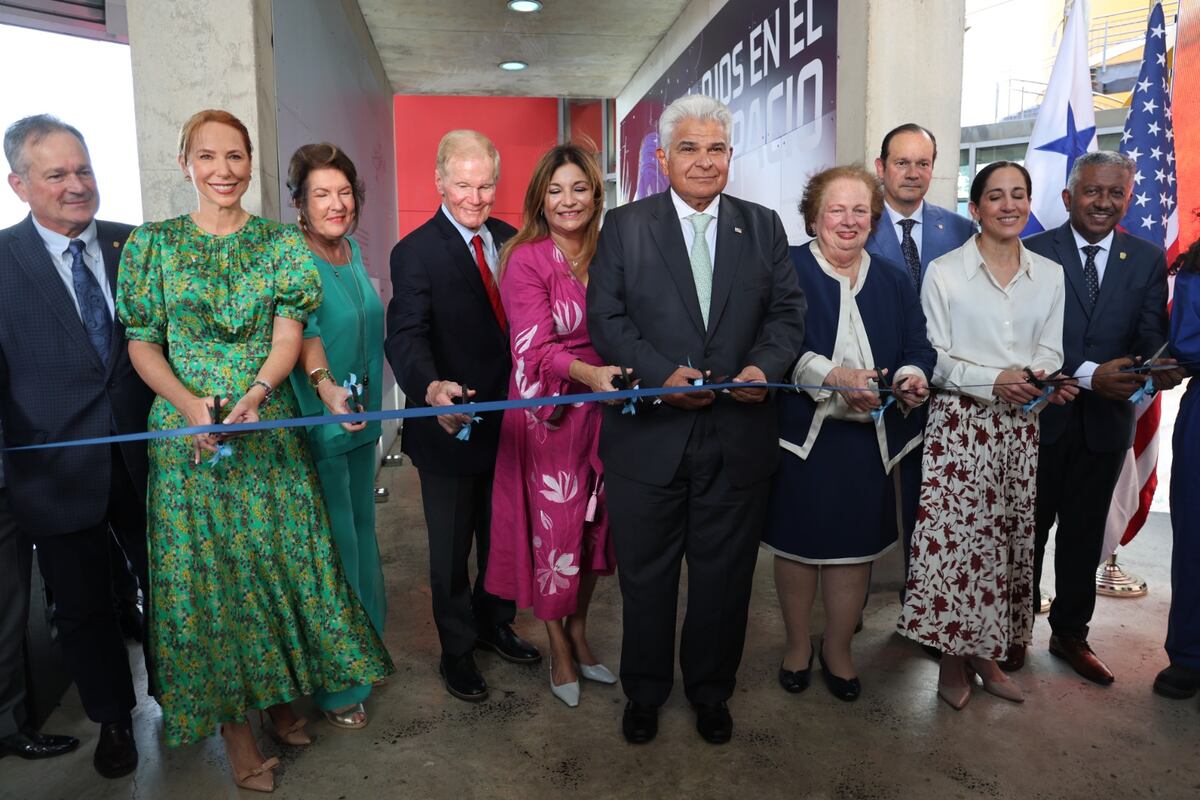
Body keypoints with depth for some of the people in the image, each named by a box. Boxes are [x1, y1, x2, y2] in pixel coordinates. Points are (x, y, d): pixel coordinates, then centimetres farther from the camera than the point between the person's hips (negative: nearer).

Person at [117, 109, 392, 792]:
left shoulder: (281, 242, 3)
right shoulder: (153, 243, 3)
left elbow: (289, 333, -5)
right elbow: (142, 344, 0)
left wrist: (256, 392, -24)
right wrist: (190, 403, -17)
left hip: (269, 424, 1)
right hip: (186, 430, 0)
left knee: (280, 557, 7)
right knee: (206, 568, 5)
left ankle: (280, 695, 30)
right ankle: (234, 721, 21)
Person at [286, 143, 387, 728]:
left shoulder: (353, 251, 8)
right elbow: (304, 330, -28)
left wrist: (370, 408, 15)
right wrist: (325, 385, -45)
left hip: (361, 417, 7)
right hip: (317, 423, -7)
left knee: (360, 535, 19)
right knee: (334, 549, 1)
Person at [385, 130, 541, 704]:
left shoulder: (511, 241, 4)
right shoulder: (416, 253, -13)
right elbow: (406, 336, -25)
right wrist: (432, 387, -45)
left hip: (508, 420, 5)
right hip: (450, 429, -5)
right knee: (451, 550, 13)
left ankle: (494, 624, 45)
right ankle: (456, 650, 33)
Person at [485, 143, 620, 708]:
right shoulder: (526, 259, -9)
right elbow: (535, 348, -18)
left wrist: (626, 374, -5)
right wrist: (591, 374, -34)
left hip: (603, 406, 5)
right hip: (548, 409, -5)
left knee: (595, 522, 13)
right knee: (555, 526, 3)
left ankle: (578, 633, 34)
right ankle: (560, 653, 23)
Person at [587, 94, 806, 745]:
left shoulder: (763, 226, 9)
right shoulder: (624, 227, 2)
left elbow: (787, 310, 5)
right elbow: (606, 318, -5)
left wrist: (765, 366, -15)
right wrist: (662, 376, -20)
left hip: (738, 437, 2)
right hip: (649, 433, -1)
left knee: (724, 574, 15)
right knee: (645, 574, 12)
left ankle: (711, 692, 37)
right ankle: (644, 692, 34)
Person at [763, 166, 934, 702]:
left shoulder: (893, 281, 12)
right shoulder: (787, 270, -4)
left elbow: (917, 347, 8)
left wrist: (911, 376, -14)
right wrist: (832, 376, -26)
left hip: (870, 440, 4)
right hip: (801, 436, -3)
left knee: (855, 546, 10)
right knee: (798, 543, 9)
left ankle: (837, 649, 31)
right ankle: (797, 646, 30)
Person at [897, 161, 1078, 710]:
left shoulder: (1049, 275, 10)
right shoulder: (944, 272, -2)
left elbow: (1049, 351, 11)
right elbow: (937, 359, -4)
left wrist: (1043, 380, -11)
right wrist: (994, 381, -18)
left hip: (1020, 426, 4)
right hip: (960, 422, -4)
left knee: (1007, 536, 9)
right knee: (954, 535, -5)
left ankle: (986, 653, 25)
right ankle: (953, 658, 13)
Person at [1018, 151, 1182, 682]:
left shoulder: (1148, 260, 4)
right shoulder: (1034, 253, -7)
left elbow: (1152, 336, -2)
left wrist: (1161, 367, -25)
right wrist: (1087, 374, -26)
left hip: (1106, 422, 3)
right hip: (1041, 418, -3)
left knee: (1084, 535, 16)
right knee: (1028, 529, 10)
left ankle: (1070, 633, 34)